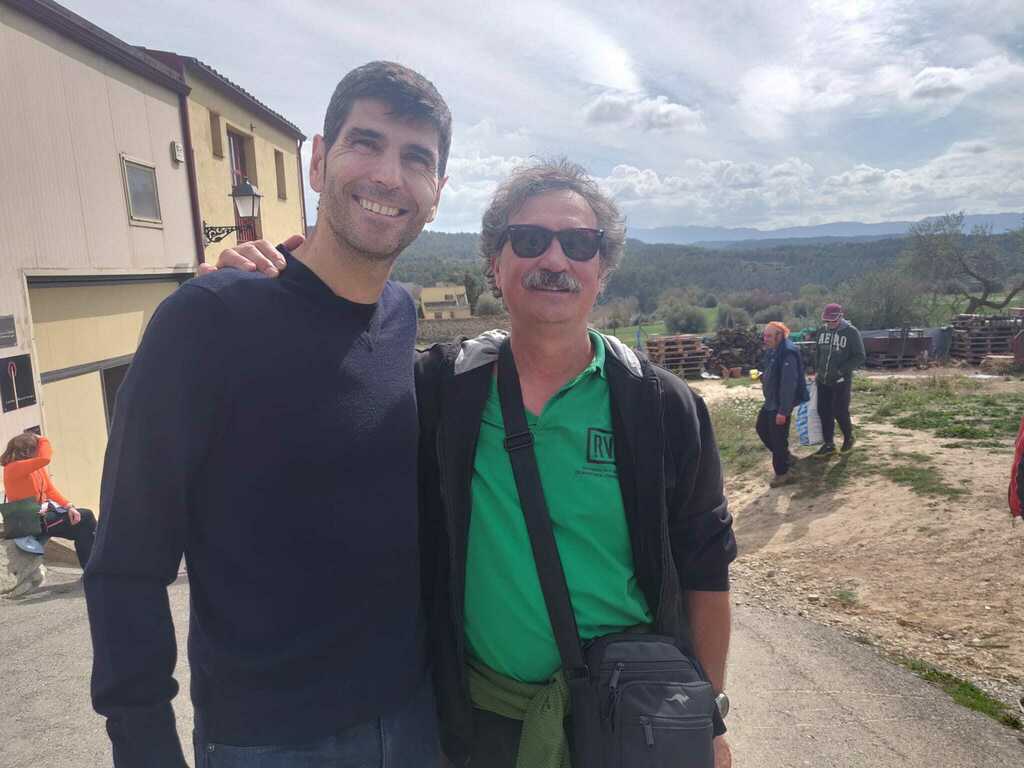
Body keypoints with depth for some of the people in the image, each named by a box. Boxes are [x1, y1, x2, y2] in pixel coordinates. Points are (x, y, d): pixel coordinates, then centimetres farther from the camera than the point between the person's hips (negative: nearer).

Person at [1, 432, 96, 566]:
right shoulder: (13, 468, -20)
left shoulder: (38, 467, 6)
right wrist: (43, 440, -19)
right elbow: (45, 459, -37)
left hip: (45, 512, 8)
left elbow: (51, 490, 5)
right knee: (84, 522, -14)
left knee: (87, 515, -4)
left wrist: (69, 506, -9)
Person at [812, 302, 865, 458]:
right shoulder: (822, 331, 6)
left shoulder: (851, 332, -10)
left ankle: (849, 438, 25)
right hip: (823, 380, 5)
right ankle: (828, 445, 17)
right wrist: (817, 371, 10)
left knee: (840, 412, -1)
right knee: (824, 412, 6)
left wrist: (841, 370, -17)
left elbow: (859, 357, -11)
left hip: (841, 381, -5)